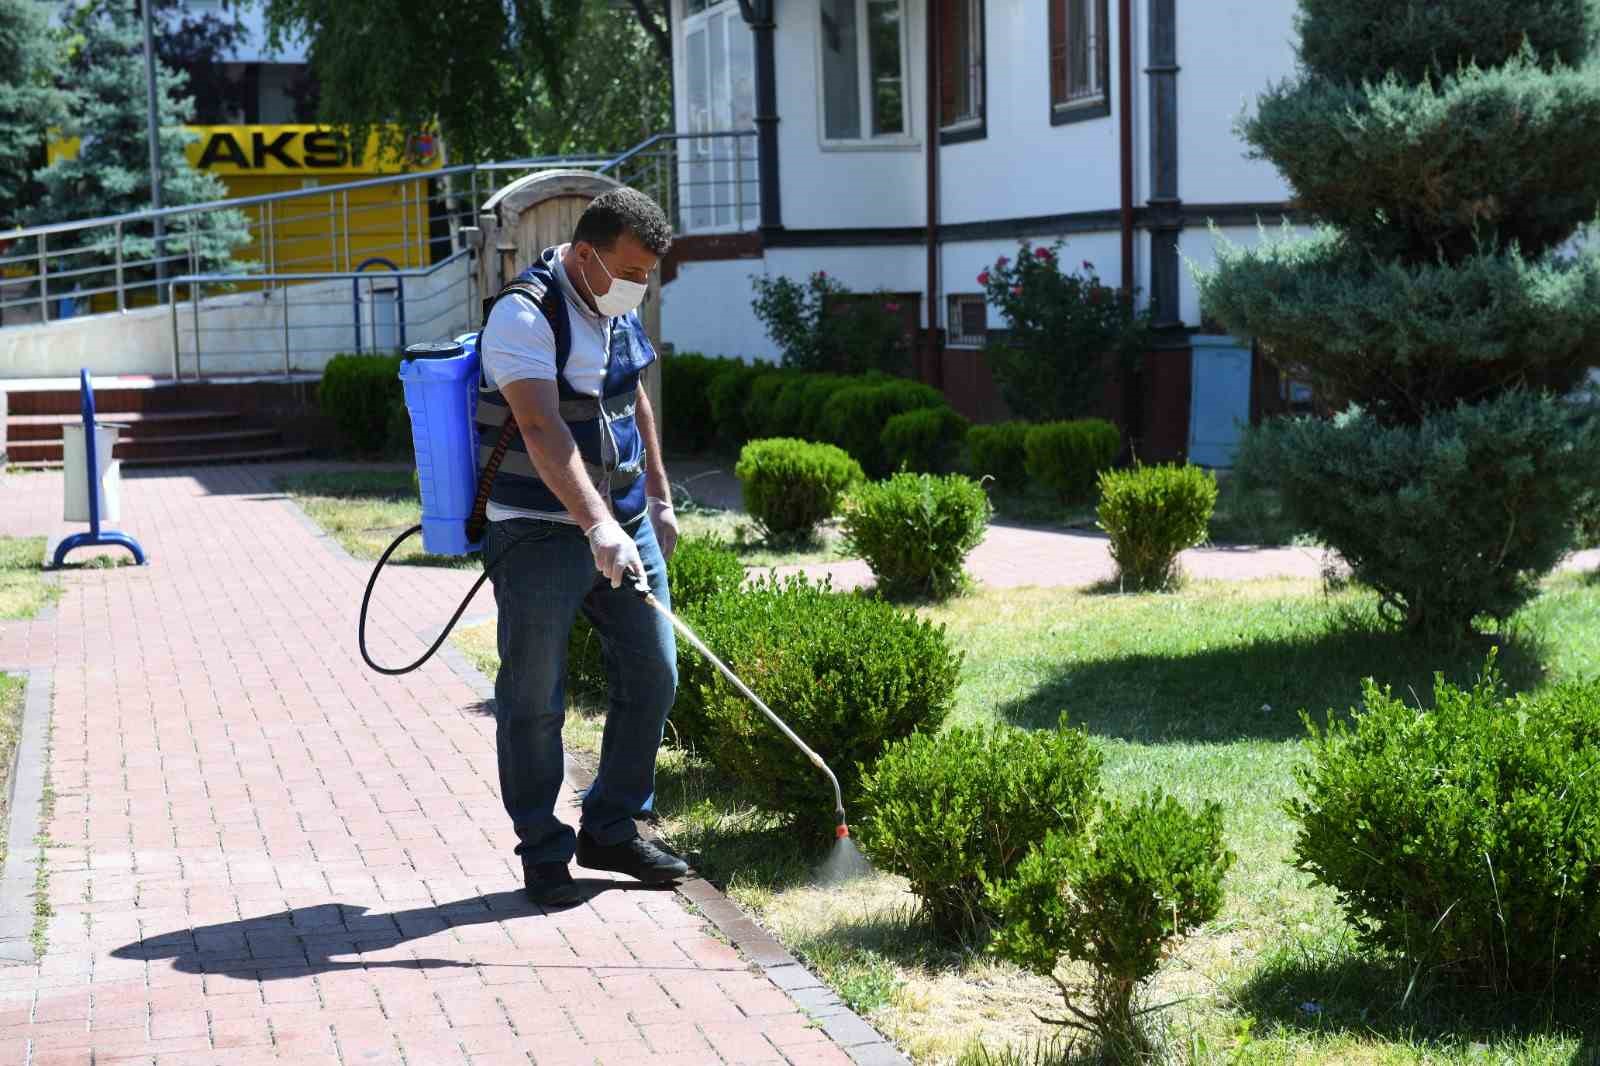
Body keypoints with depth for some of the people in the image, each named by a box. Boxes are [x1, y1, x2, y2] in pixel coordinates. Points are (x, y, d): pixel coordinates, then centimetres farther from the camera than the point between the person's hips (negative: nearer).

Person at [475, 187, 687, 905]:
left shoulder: (616, 308, 9)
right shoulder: (525, 315, -18)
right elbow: (542, 430, -30)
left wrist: (658, 501, 21)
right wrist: (598, 527, -39)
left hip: (623, 524, 8)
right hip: (538, 531, -8)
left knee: (652, 677, 9)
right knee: (534, 698, -1)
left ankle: (610, 830, 23)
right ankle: (543, 852, 12)